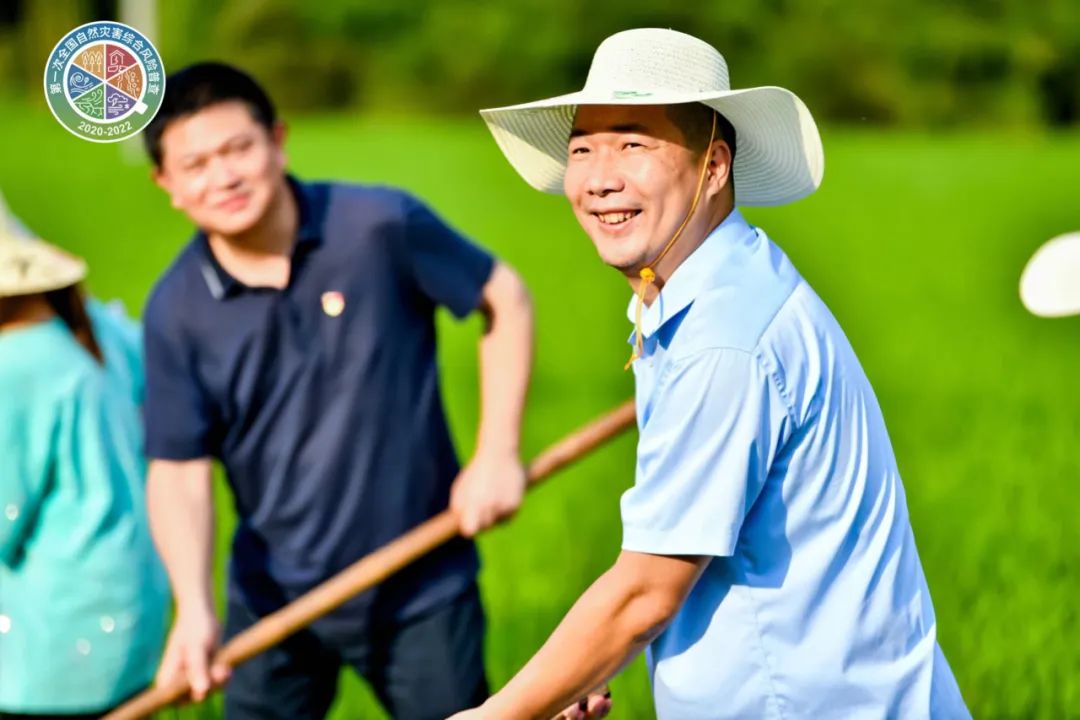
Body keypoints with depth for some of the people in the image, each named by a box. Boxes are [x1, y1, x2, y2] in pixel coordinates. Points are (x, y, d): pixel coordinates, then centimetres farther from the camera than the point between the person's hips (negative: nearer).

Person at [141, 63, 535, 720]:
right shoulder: (177, 311, -9)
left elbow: (506, 299, -1)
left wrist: (498, 453, -7)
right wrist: (194, 608, -23)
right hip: (273, 600, 2)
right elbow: (178, 471, -8)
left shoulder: (383, 226, -14)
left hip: (424, 592, -1)